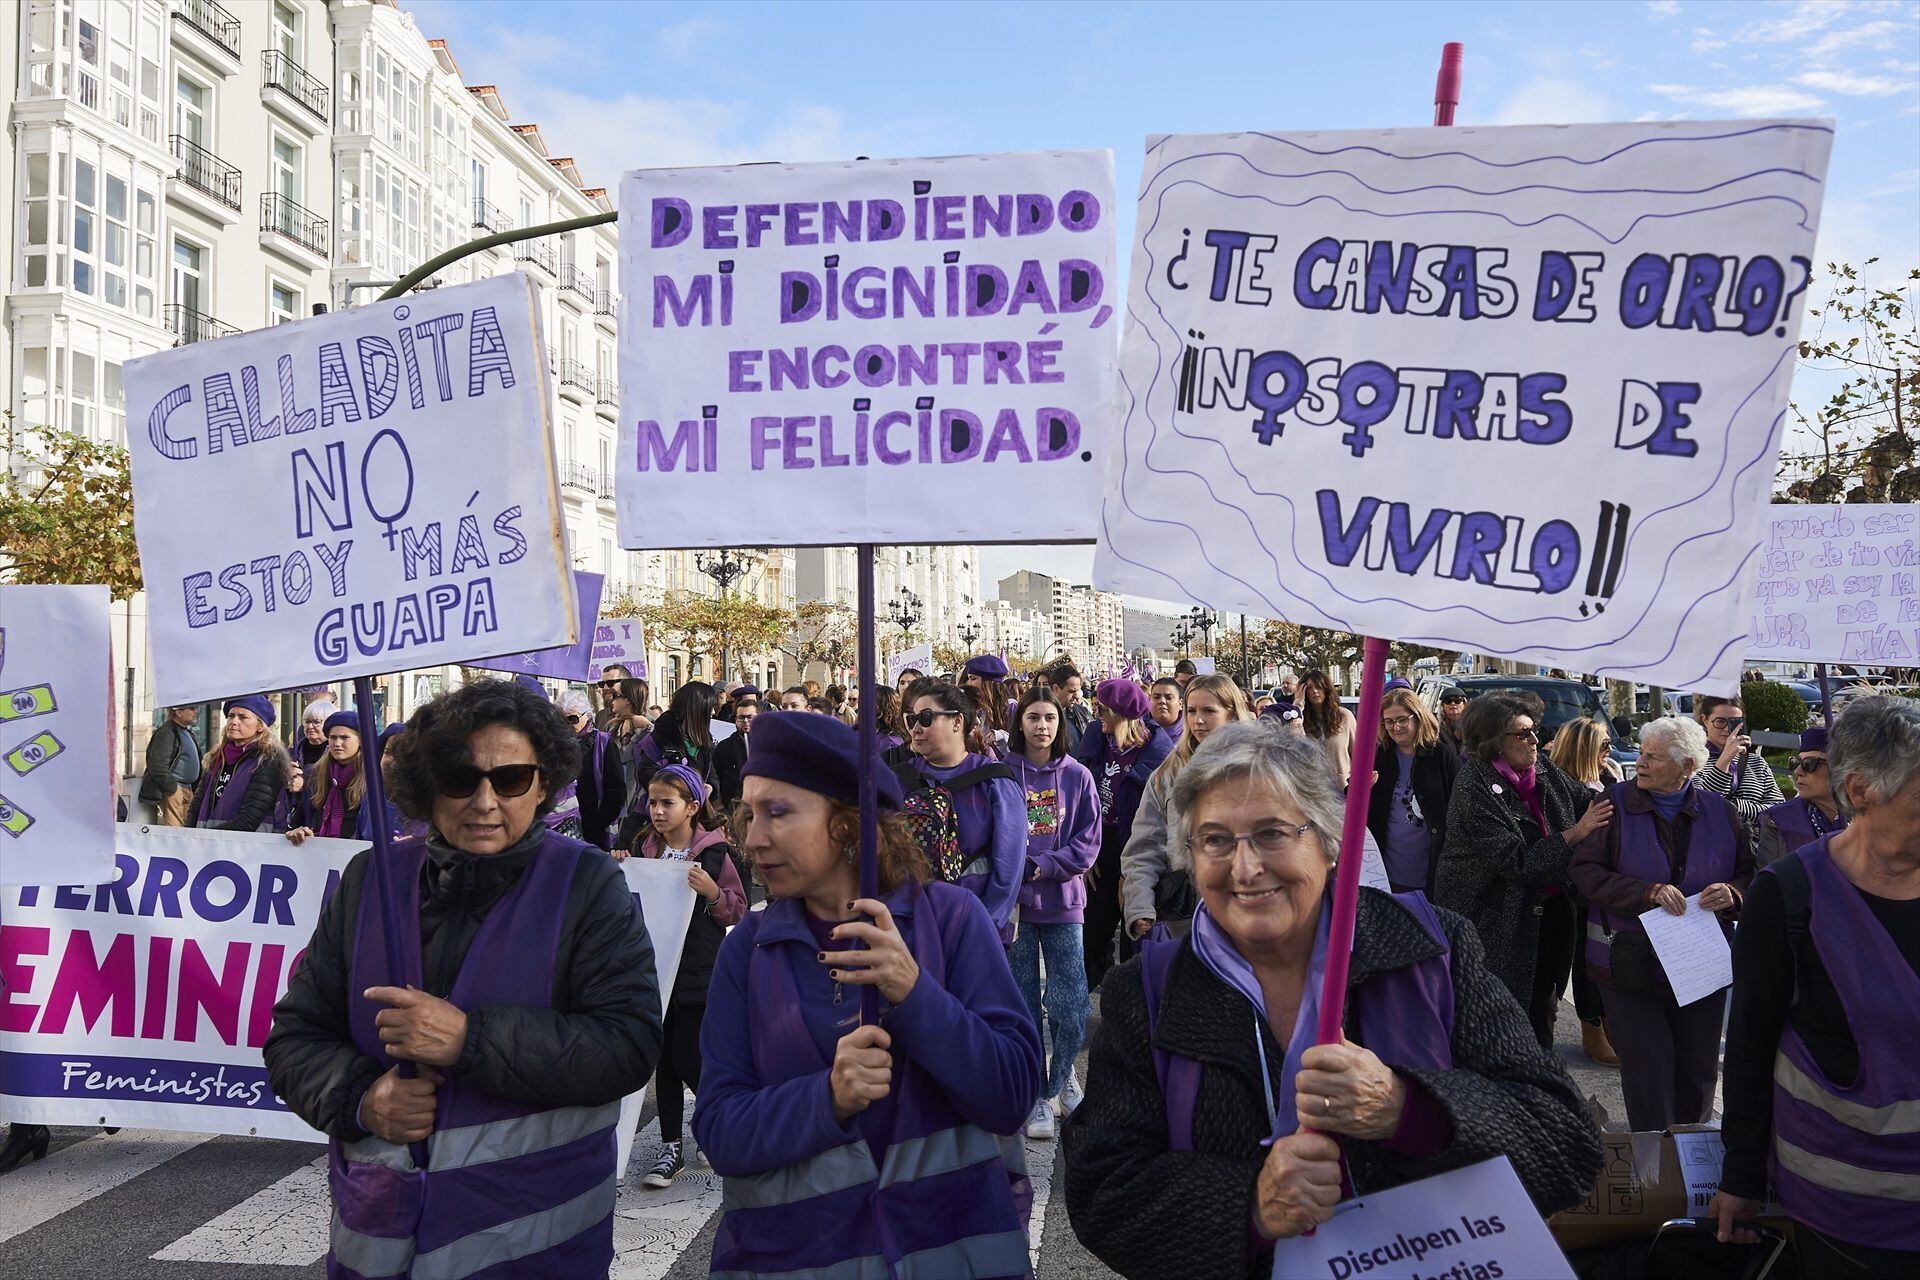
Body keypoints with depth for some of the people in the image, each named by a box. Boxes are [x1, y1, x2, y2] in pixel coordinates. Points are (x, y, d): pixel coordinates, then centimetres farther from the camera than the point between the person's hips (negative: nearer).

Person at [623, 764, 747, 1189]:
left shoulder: (714, 853, -7)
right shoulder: (644, 849, 7)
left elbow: (739, 910, -3)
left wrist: (712, 892, -21)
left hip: (699, 972, -5)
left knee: (688, 1060, -7)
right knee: (664, 1060, 9)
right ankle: (670, 1149, 19)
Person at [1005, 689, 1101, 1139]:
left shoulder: (1077, 776, 5)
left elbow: (1089, 840, 3)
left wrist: (1043, 866, -10)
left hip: (1063, 901, 1)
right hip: (1015, 901, -1)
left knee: (1072, 1006, -1)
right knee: (1024, 1006, 3)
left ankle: (1060, 1077, 25)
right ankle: (1037, 1097, 15)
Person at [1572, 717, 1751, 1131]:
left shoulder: (1719, 812, 4)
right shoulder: (1614, 804, -4)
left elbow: (1749, 874, 10)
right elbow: (1586, 871, -11)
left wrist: (1732, 893, -13)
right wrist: (1648, 892, -23)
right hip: (1631, 967, -3)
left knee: (1698, 1073, 14)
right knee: (1649, 1073, -1)